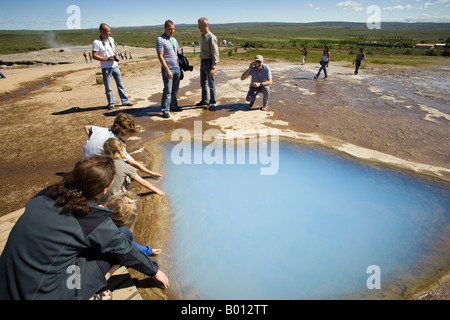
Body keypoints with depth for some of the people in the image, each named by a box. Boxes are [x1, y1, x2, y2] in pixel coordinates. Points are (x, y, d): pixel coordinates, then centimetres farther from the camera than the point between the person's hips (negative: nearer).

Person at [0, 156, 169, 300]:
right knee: (117, 249, -3)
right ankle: (88, 295, 3)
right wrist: (155, 271, 8)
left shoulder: (47, 194, -6)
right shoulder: (94, 220, -22)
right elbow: (126, 251, -9)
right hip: (44, 293, -6)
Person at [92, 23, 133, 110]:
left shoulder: (111, 39, 10)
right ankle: (111, 104, 15)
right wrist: (107, 59, -20)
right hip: (106, 68, -6)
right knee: (108, 88, 2)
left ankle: (125, 101, 19)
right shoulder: (96, 42, -11)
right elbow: (94, 56, -14)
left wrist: (115, 56, 3)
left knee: (120, 85, 9)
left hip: (115, 66, 6)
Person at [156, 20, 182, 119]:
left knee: (175, 90, 12)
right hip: (167, 68, -7)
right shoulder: (160, 40, -7)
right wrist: (167, 70, -20)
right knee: (167, 90, -8)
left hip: (177, 68, 7)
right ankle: (165, 111, -3)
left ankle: (173, 106, 24)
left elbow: (179, 54, 23)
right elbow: (160, 57, -14)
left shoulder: (174, 39, 16)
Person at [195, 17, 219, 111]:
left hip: (209, 62, -9)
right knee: (203, 83, 16)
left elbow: (215, 54, -16)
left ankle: (212, 103, 6)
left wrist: (213, 67, -20)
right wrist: (202, 62, 16)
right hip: (202, 62, 9)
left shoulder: (211, 37, -14)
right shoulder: (202, 36, 12)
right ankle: (204, 100, 30)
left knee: (211, 84, -2)